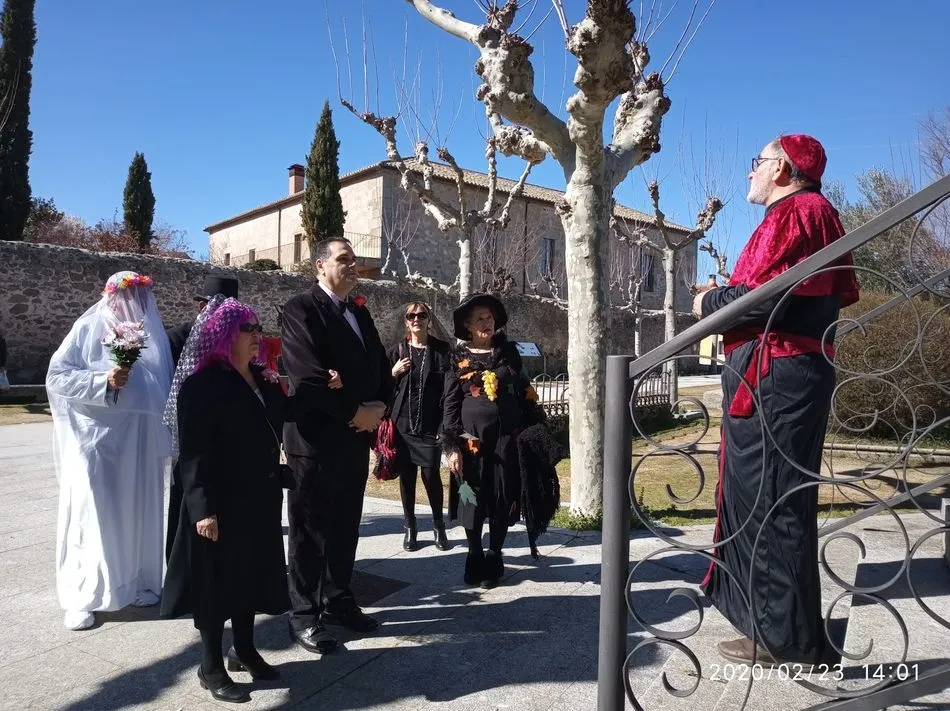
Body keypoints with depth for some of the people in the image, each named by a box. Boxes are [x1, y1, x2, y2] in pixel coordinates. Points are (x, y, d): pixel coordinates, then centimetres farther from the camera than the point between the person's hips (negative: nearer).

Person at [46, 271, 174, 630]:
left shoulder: (152, 332, 10)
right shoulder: (88, 328, -2)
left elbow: (164, 386, 14)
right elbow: (56, 375, -5)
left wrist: (164, 433, 8)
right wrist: (104, 382, -18)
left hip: (140, 441, 4)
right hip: (97, 438, -4)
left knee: (138, 512, 10)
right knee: (92, 514, -2)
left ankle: (135, 583, 23)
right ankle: (82, 597, 9)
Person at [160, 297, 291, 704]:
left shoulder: (260, 379, 7)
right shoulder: (202, 384, -15)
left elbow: (274, 427, 14)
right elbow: (193, 454, -18)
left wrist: (277, 391, 1)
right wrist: (203, 508, -22)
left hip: (259, 499, 7)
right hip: (221, 503, -7)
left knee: (251, 574, 17)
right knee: (217, 581, 6)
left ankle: (244, 650, 35)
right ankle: (211, 667, 21)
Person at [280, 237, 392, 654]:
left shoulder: (360, 312, 15)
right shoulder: (300, 309, -10)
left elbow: (380, 366, 15)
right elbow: (307, 376, -20)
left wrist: (377, 408, -4)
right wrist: (354, 412, -14)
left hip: (357, 437, 7)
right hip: (315, 437, -7)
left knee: (345, 526, 16)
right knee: (310, 530, 4)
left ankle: (339, 601, 30)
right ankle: (304, 616, 16)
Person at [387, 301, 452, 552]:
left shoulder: (442, 350, 1)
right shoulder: (397, 351, 7)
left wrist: (445, 424, -8)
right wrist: (393, 372, -9)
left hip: (431, 425, -2)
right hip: (402, 424, 2)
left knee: (431, 475, -2)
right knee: (406, 476, 6)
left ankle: (439, 526, 17)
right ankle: (410, 527, 20)